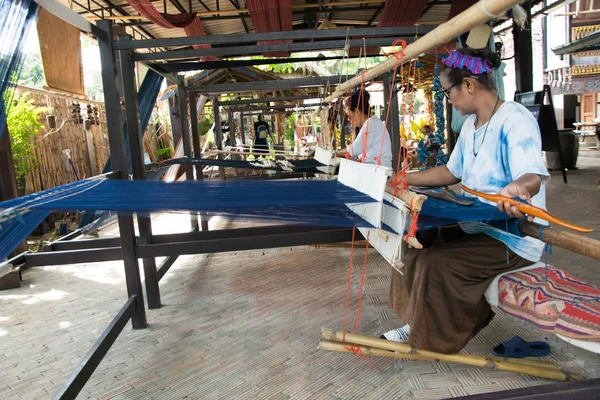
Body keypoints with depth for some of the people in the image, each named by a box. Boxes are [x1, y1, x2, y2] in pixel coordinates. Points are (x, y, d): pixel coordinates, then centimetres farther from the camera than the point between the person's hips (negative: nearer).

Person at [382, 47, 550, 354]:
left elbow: (533, 176, -32)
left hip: (512, 239, -9)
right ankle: (416, 327, 16)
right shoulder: (471, 125, 11)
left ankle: (436, 341, -2)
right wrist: (403, 179, 14)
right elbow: (452, 172, 18)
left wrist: (518, 187, -56)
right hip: (476, 226, 10)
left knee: (435, 264, -25)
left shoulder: (515, 120, -18)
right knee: (416, 243, 4)